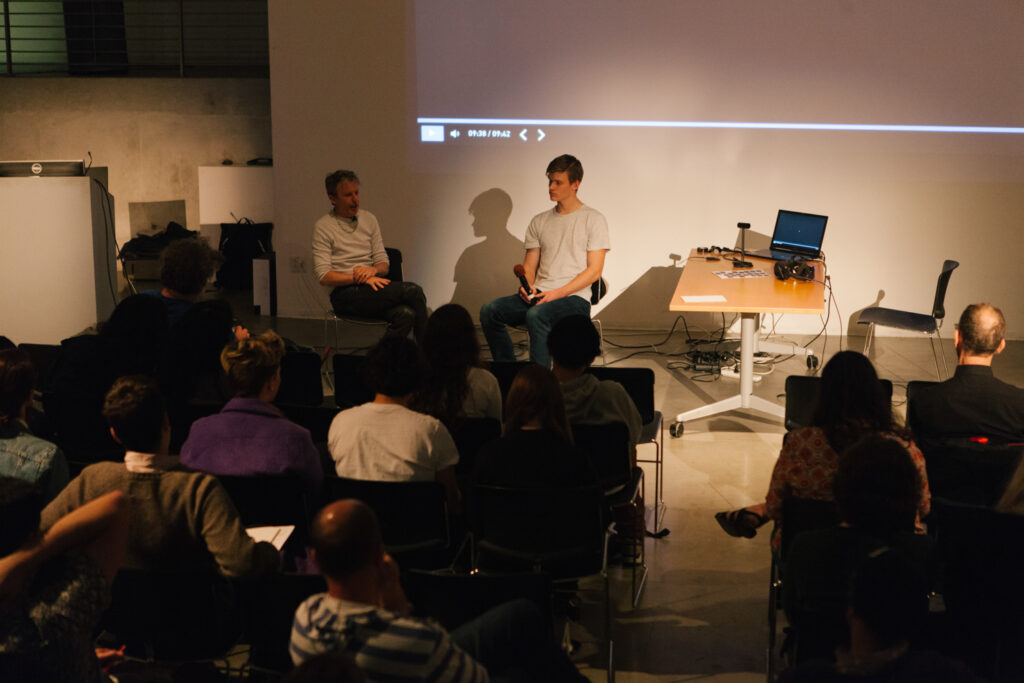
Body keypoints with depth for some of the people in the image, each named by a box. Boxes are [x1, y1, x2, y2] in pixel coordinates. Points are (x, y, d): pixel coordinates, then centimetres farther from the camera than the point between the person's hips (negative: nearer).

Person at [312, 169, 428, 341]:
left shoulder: (369, 219, 16)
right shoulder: (323, 227, 1)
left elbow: (383, 262, 16)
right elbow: (324, 277, -7)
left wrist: (373, 270, -9)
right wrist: (361, 278, -19)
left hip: (372, 287, 5)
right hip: (345, 293, -5)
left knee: (405, 314, -31)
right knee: (413, 291, -26)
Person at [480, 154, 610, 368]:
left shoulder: (593, 220, 3)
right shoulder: (540, 222, 19)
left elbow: (594, 271, -5)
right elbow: (529, 266, 18)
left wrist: (558, 293, -15)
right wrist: (527, 286, -7)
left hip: (574, 297, -5)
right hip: (538, 295, 5)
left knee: (536, 315, -37)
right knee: (489, 311, -19)